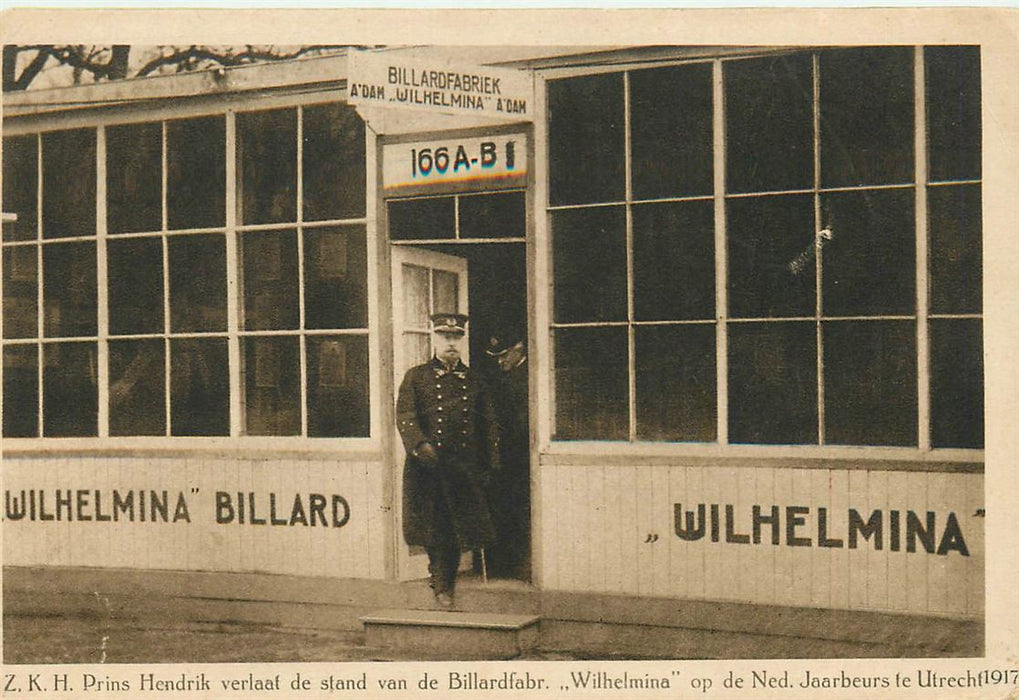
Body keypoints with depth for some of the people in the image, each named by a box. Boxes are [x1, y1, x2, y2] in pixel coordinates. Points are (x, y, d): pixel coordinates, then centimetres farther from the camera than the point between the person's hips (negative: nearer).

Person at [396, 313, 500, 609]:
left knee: (460, 527, 2)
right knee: (435, 530, -2)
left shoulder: (474, 380, 14)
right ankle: (443, 585, 13)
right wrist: (420, 444, -23)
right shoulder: (415, 377, 6)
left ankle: (443, 580, 18)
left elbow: (489, 425, 16)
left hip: (465, 470, 2)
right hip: (428, 467, -2)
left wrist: (491, 465, 9)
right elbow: (405, 416, -5)